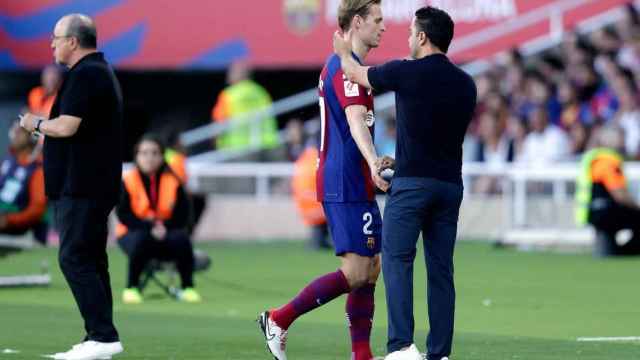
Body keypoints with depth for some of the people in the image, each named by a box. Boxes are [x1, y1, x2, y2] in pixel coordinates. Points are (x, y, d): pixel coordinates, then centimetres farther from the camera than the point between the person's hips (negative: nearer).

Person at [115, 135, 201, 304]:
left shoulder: (173, 182, 0)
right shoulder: (127, 181, -6)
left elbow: (182, 215, -4)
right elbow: (123, 215, -12)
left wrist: (164, 227, -23)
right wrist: (150, 227, -24)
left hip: (166, 233, 2)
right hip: (133, 234, -2)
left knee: (182, 239, -29)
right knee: (141, 240, -36)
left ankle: (188, 288, -13)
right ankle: (131, 288, -19)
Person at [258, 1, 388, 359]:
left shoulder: (338, 64, 17)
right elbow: (356, 120, -31)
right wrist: (374, 161, -46)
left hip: (353, 185, 11)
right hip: (348, 186, -11)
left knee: (371, 269, 9)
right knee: (356, 273, -10)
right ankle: (279, 319, -3)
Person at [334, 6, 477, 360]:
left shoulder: (406, 72, -6)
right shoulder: (465, 84, 10)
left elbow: (355, 73, 12)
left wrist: (343, 51, 35)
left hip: (412, 183, -5)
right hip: (450, 184, 5)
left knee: (397, 261, -6)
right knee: (440, 270, 7)